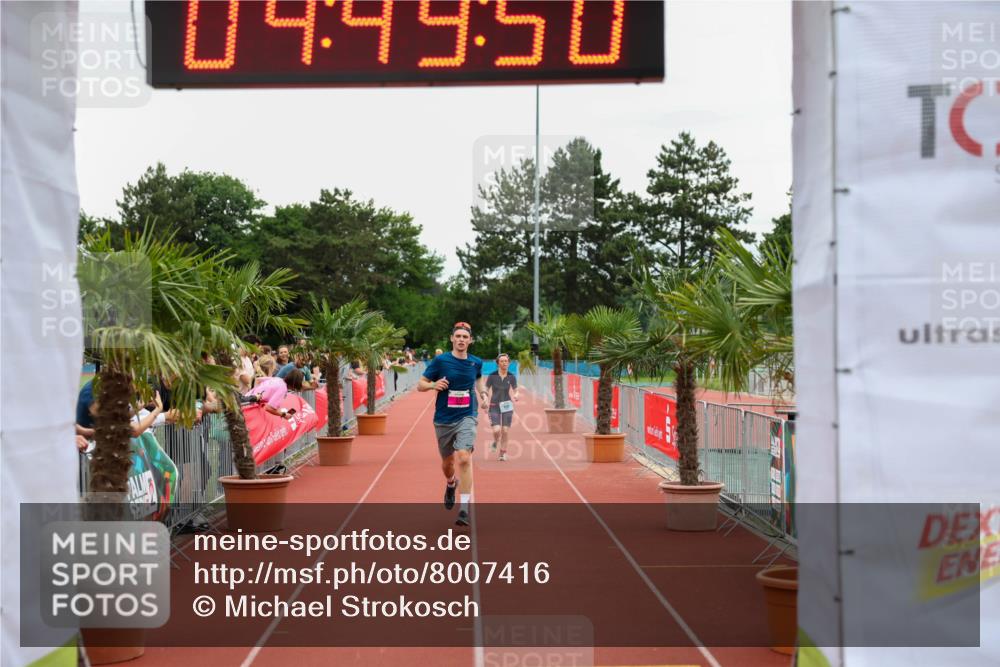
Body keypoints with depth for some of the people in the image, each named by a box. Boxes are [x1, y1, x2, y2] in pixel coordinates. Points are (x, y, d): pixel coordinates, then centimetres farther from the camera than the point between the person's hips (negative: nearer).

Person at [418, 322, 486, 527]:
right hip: (443, 420, 0)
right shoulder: (440, 361, -6)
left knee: (464, 458, -20)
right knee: (447, 462, 15)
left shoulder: (476, 362, 3)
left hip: (466, 418, 0)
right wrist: (433, 385, -22)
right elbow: (420, 385, -2)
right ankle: (451, 484, 52)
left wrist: (482, 393, 9)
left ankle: (464, 508, -16)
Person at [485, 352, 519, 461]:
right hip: (494, 406, -2)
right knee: (497, 430, -15)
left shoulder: (511, 377, -1)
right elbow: (486, 390, 1)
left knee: (505, 431, -2)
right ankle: (495, 442, 21)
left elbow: (515, 391, 10)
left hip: (507, 406, 2)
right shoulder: (492, 376, -7)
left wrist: (515, 396, -13)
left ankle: (503, 453, 13)